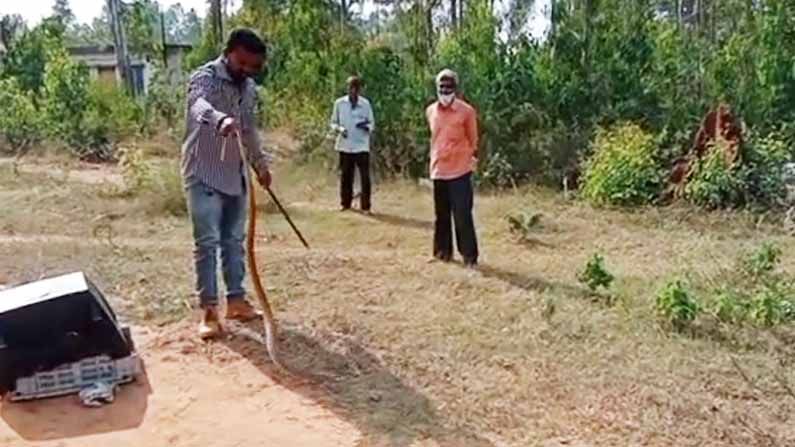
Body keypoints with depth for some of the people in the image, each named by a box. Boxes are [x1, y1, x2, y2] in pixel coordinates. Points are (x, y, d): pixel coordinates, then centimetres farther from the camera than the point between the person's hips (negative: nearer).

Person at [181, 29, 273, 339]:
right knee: (207, 243, -6)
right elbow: (199, 106, -39)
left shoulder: (249, 88, 8)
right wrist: (220, 119, -60)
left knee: (234, 240, 10)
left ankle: (236, 300, 19)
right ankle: (209, 310, 0)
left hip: (234, 174, 7)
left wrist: (260, 164, 26)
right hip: (203, 175, -7)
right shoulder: (204, 77, -14)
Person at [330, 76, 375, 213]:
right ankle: (345, 203, 24)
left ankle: (365, 206, 4)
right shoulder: (339, 103, 1)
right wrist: (339, 129, -13)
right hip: (345, 146, 1)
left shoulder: (365, 104, -1)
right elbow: (333, 123, 8)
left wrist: (367, 126, -18)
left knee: (365, 177, -4)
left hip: (362, 146, -1)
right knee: (346, 176, 9)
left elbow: (372, 124, 4)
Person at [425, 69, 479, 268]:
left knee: (462, 215, -6)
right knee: (441, 214, 13)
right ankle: (442, 250, 24)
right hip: (437, 170, 5)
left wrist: (473, 158, 3)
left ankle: (469, 255, 2)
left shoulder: (466, 111, -7)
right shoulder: (430, 111, 8)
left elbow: (473, 139, 2)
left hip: (459, 170, -5)